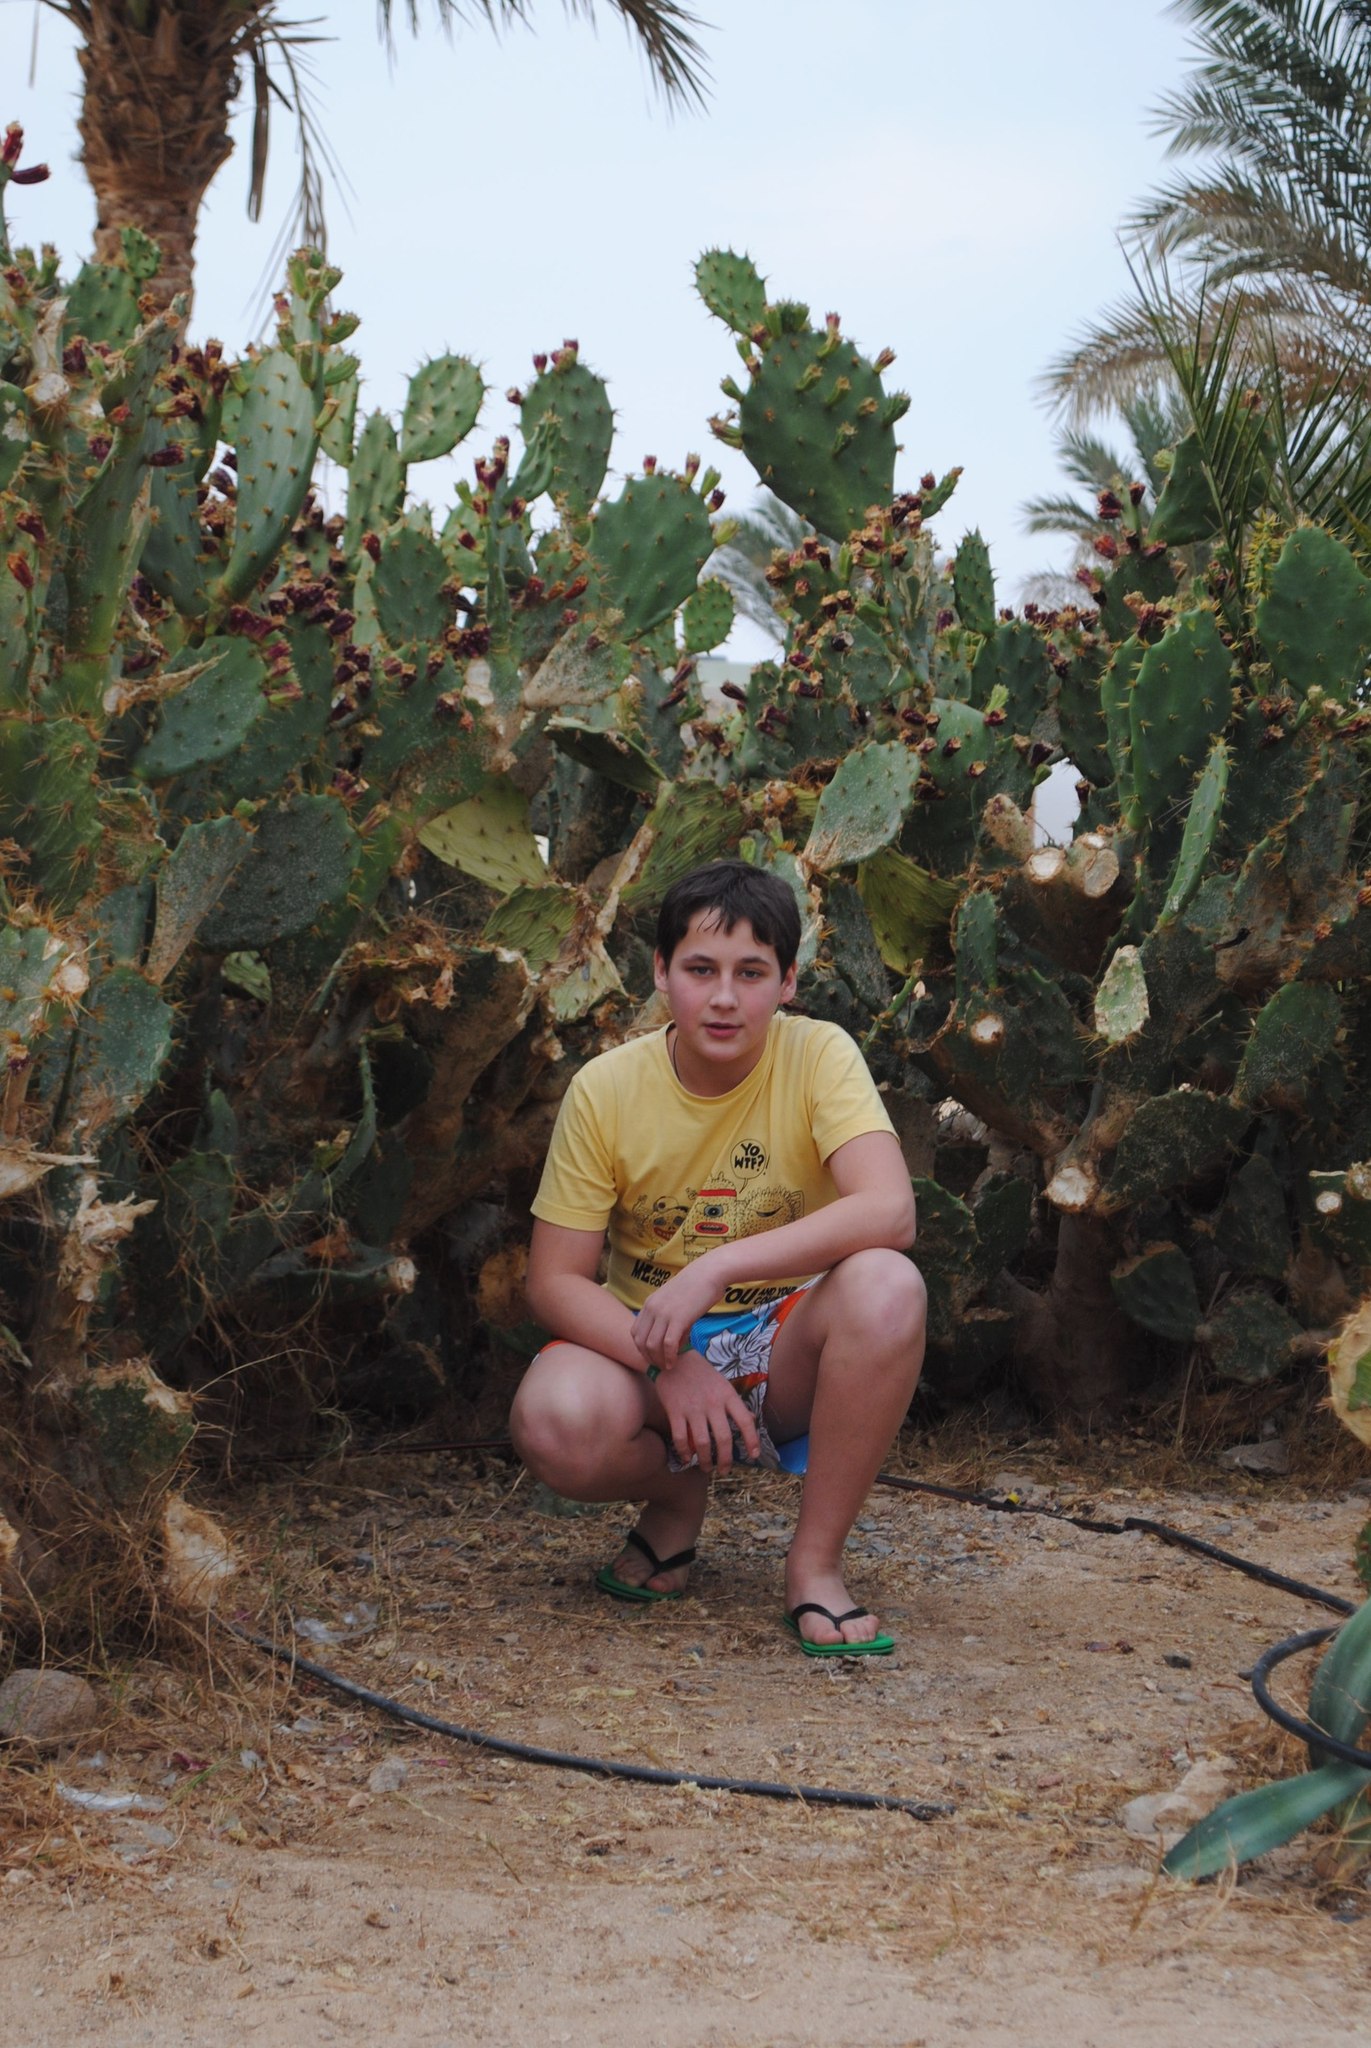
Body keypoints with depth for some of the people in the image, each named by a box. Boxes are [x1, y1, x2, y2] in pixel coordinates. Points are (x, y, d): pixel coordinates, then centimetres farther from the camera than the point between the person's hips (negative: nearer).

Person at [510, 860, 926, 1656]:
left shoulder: (818, 1055, -13)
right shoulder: (605, 1089, -10)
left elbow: (890, 1212, -28)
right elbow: (555, 1282, -8)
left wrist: (714, 1268, -35)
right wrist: (668, 1365, -26)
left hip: (784, 1348, 0)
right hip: (645, 1346, 0)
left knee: (887, 1286, -33)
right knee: (556, 1423, -34)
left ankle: (816, 1560, -14)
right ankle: (680, 1493, 4)